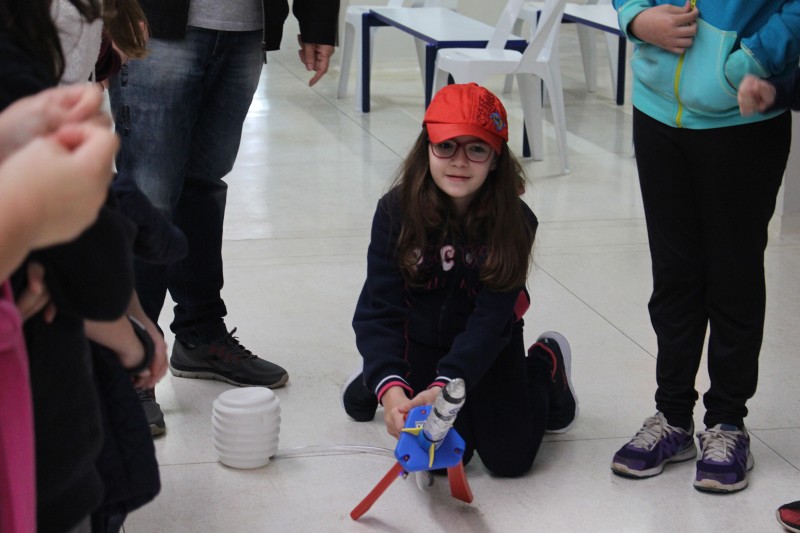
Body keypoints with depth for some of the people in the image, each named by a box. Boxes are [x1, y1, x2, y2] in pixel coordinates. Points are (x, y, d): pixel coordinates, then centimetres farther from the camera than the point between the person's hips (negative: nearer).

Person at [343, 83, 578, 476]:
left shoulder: (514, 222, -22)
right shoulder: (396, 211, -21)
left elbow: (491, 320, -26)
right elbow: (379, 311, -24)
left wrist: (445, 385, -40)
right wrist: (390, 388, -40)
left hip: (490, 344, 0)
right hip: (420, 339, 0)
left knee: (510, 458, -5)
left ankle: (547, 362, 24)